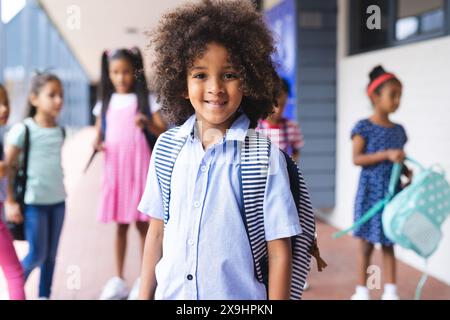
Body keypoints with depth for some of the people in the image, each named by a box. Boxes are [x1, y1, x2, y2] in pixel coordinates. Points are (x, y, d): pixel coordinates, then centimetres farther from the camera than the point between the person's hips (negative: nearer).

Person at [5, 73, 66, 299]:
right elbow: (8, 167, -9)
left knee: (51, 254, 9)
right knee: (36, 255, -2)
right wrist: (10, 202, -11)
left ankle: (44, 295, 21)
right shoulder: (23, 130, -10)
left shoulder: (60, 131, 7)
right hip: (34, 202, -5)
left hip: (58, 201, 5)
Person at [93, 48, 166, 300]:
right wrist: (98, 144, -9)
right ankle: (119, 279, 17)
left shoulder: (144, 100, 1)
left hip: (139, 166, -3)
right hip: (115, 166, 3)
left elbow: (164, 133, -5)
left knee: (143, 223, 0)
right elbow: (100, 134, 14)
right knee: (121, 225, 8)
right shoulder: (105, 102, 11)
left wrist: (147, 123, -24)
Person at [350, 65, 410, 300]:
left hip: (392, 193, 5)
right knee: (367, 244, 4)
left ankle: (390, 292, 16)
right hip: (370, 193, -4)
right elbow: (357, 158, -16)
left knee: (388, 243, 10)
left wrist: (409, 174, -2)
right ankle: (362, 291, 16)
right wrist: (387, 155, -23)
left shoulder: (399, 130, 9)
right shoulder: (364, 127, -7)